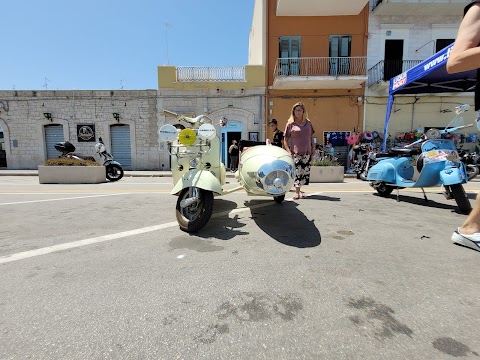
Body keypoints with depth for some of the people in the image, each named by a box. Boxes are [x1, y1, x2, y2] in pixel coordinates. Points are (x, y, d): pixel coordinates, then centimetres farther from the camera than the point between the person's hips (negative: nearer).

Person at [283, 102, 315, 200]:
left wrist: (313, 147, 13)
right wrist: (288, 151, -9)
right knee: (297, 172, -10)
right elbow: (285, 139, 0)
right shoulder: (290, 124, 1)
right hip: (295, 152, -4)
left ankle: (299, 190, 21)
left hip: (307, 152, 5)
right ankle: (297, 192, -5)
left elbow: (311, 137, 20)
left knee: (305, 172, 7)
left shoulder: (308, 123, 12)